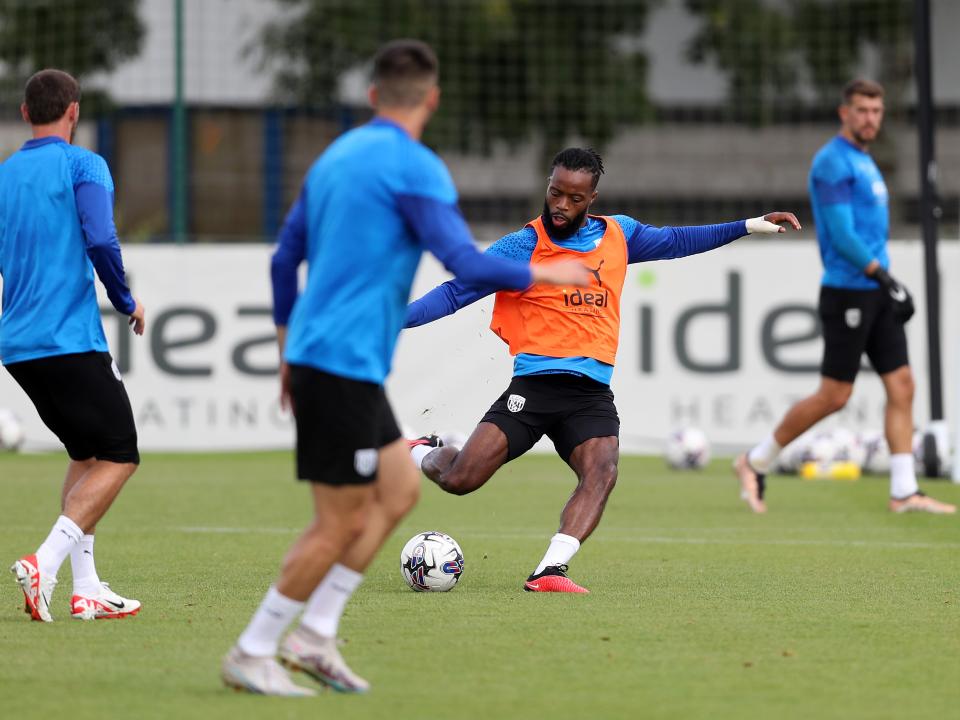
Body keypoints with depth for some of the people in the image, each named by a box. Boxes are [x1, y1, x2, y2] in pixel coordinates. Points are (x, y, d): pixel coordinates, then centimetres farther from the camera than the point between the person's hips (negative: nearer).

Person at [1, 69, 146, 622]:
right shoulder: (83, 166, -6)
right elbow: (100, 240, -19)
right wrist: (127, 302, -4)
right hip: (72, 342, -7)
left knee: (86, 456, 17)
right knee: (118, 457, -1)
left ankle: (86, 590, 9)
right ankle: (45, 564, -18)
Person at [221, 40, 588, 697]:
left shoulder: (336, 157, 14)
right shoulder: (415, 167, -12)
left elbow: (286, 256, 20)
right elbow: (464, 262, -19)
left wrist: (290, 350, 26)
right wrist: (544, 274, -5)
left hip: (313, 352, 9)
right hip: (345, 364, -9)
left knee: (401, 489, 14)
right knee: (341, 521, -3)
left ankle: (315, 635, 11)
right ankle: (252, 654, 2)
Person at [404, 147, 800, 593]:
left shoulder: (617, 235, 13)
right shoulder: (522, 247, -1)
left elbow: (674, 241, 30)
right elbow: (457, 292, -3)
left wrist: (750, 226, 30)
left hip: (592, 395, 3)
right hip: (534, 387, -3)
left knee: (602, 472, -27)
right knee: (459, 480, -13)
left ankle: (550, 571, -32)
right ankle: (423, 453, 22)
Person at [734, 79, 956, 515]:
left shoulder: (864, 163, 17)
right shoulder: (833, 162, -13)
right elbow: (842, 236, -20)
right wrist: (885, 278, -22)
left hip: (875, 294, 9)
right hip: (847, 293, -9)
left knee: (902, 386, 1)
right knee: (834, 396, -5)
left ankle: (904, 492, 2)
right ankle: (756, 463, 9)